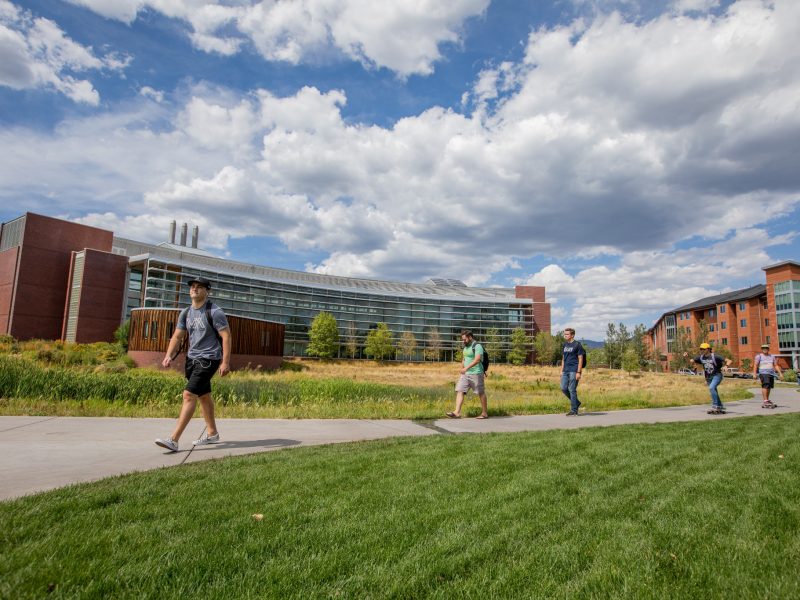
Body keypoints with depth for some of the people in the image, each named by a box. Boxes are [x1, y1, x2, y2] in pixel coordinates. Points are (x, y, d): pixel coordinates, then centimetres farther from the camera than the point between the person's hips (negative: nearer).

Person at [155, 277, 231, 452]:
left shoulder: (214, 312, -11)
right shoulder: (186, 313, 9)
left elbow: (226, 336, -14)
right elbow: (177, 337, 10)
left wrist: (225, 362, -19)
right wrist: (169, 356, -6)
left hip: (208, 359, -8)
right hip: (192, 358, 8)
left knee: (189, 395, -15)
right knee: (203, 396, 16)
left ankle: (174, 440, -14)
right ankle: (212, 433, 30)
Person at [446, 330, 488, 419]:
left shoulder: (477, 346, -14)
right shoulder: (466, 347, 13)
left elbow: (477, 360, -27)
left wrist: (466, 368, -35)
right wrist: (462, 369, 23)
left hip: (476, 374, -8)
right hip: (466, 374, 8)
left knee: (481, 393, 4)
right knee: (459, 391, -5)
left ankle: (484, 413, 17)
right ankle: (457, 412, -11)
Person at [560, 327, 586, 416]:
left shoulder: (577, 345, -5)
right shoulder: (565, 345, 14)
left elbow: (580, 359, -8)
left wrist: (578, 372, -14)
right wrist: (562, 370, 15)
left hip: (574, 371, -7)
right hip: (566, 371, 7)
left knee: (572, 390, -4)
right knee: (563, 388, 4)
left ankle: (574, 411, 5)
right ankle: (576, 402, 24)